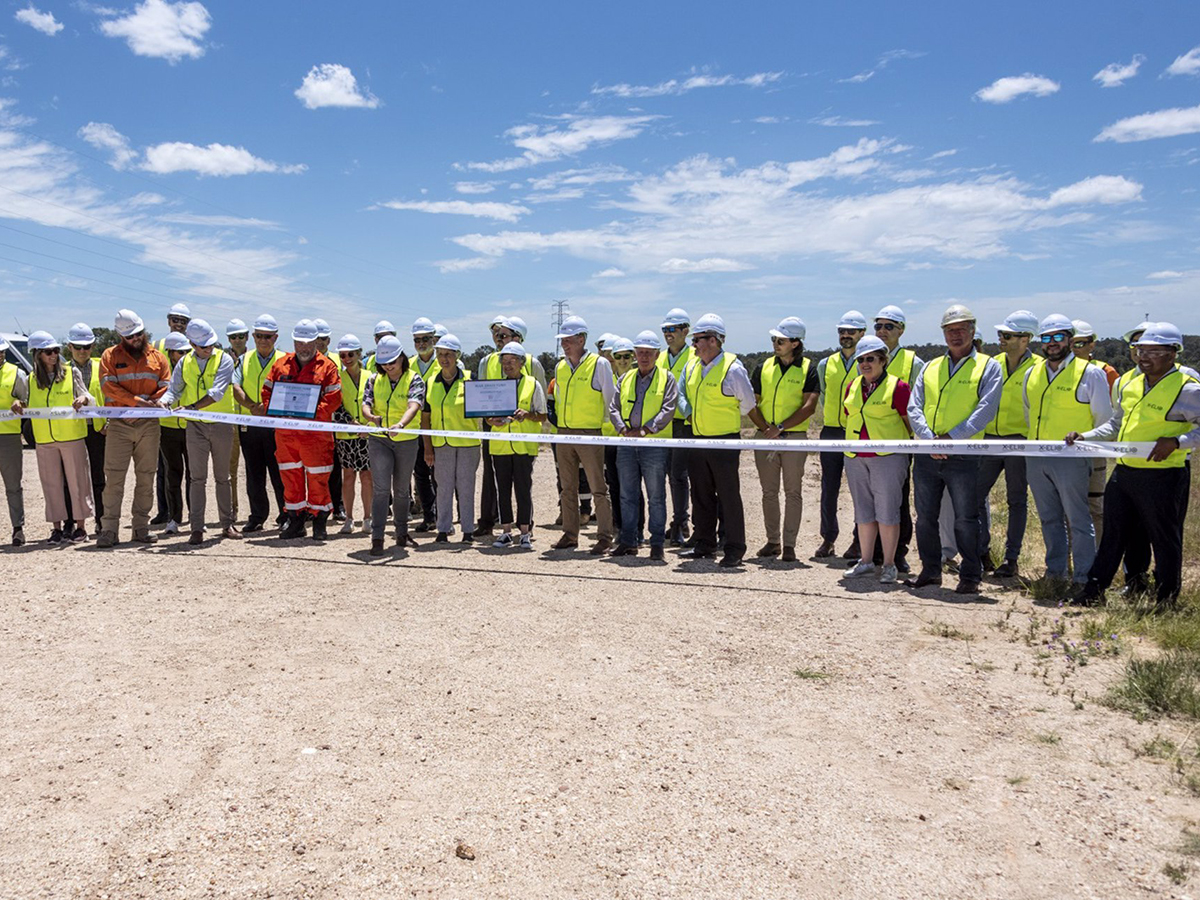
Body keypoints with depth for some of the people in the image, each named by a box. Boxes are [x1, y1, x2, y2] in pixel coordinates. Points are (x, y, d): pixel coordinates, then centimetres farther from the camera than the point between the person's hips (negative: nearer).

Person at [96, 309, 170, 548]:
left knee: (146, 478, 5)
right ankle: (109, 529, -1)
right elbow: (108, 385, -7)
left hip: (148, 425, 2)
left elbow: (166, 386, 6)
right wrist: (137, 401, -17)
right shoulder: (110, 356, 6)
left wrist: (153, 403, -14)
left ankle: (141, 528, 13)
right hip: (119, 425, -2)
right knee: (114, 477, -5)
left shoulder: (157, 357, 12)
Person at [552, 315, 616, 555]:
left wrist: (607, 426, 0)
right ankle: (570, 535, 19)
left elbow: (610, 400, -2)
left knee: (598, 488, -3)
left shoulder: (599, 364, -6)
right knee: (568, 488, 11)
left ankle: (604, 538, 1)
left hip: (590, 434, -6)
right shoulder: (560, 367, 12)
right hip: (564, 433, 6)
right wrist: (557, 422, 17)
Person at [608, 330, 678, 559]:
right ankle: (628, 541, 16)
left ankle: (657, 543, 6)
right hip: (626, 445, 4)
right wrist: (624, 430, -7)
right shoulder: (625, 379, 15)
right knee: (627, 496, 8)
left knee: (656, 497, 0)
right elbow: (614, 408, 10)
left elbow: (668, 411, -7)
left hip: (654, 445, -4)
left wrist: (644, 431, -14)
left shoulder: (666, 378, 3)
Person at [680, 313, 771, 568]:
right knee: (701, 496, 12)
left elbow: (749, 406, -2)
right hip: (698, 441, 7)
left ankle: (734, 550, 6)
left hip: (724, 442, -7)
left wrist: (767, 430, 5)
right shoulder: (693, 366, 9)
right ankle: (705, 545, 22)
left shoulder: (733, 368, -11)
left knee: (729, 496, -2)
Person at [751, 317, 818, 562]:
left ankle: (789, 544, 7)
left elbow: (809, 406, -11)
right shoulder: (763, 367, 8)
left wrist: (780, 427, -16)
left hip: (794, 438, -3)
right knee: (769, 492, 8)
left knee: (793, 492, 1)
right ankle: (773, 541, 17)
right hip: (765, 438, 4)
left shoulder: (807, 369, -2)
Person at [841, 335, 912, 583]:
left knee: (887, 512, -1)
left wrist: (914, 451, -1)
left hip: (887, 457, -6)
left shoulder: (897, 386, -6)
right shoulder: (852, 387, 13)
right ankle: (866, 561, 21)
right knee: (863, 512, 11)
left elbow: (911, 421, -1)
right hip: (855, 458, 6)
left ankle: (889, 565, 9)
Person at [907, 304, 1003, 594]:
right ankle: (930, 570, 24)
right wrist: (929, 439, -12)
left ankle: (970, 576, 12)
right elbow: (914, 408, 5)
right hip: (926, 456, 4)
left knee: (965, 520, 0)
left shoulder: (989, 367, 2)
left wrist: (950, 437, -17)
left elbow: (985, 411, -9)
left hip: (963, 457, -4)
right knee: (925, 517, 10)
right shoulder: (930, 368, 14)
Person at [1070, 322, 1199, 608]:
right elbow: (1115, 425, 21)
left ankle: (1166, 601, 20)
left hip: (1163, 476, -7)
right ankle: (1094, 591, 22)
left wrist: (1176, 441, -24)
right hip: (1123, 472, 7)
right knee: (1112, 534, 13)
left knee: (1165, 539, 6)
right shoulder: (1130, 384, 12)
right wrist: (1084, 436, 9)